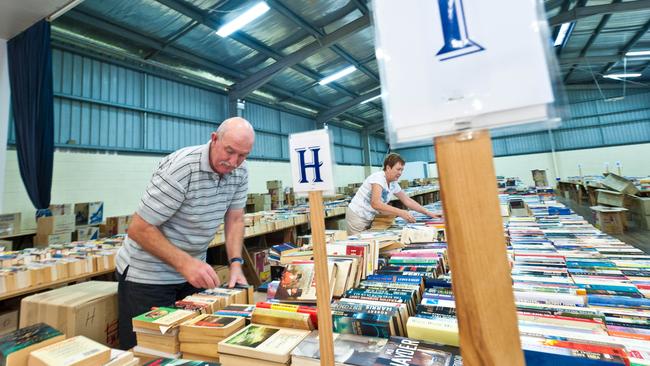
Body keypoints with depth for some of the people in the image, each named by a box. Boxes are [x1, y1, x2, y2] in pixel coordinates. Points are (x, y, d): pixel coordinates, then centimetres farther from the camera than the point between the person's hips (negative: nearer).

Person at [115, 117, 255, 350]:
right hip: (148, 274, -5)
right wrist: (185, 263, -31)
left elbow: (234, 220, -1)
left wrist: (236, 264, -13)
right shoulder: (180, 168, -27)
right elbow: (139, 229, -22)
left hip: (192, 269, 6)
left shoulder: (240, 173, -8)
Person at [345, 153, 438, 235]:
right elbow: (375, 204, -36)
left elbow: (407, 201, 12)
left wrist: (427, 212, 7)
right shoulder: (378, 178, -22)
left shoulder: (394, 184, 2)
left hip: (370, 219, 7)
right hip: (357, 217, -7)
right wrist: (400, 213, -40)